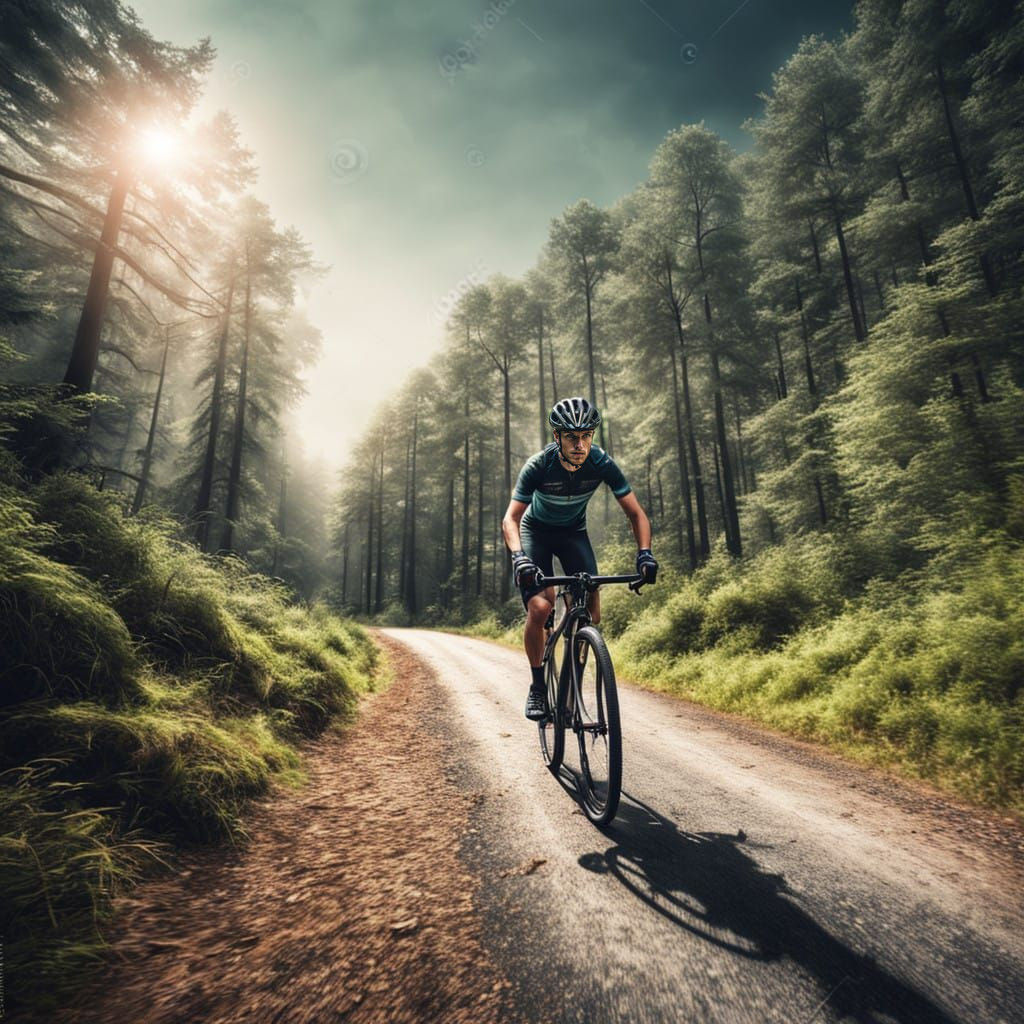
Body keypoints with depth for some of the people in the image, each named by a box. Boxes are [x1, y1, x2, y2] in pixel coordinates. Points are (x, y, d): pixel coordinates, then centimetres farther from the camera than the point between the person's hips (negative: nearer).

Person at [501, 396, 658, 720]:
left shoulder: (602, 463, -22)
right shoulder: (538, 466, -28)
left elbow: (636, 513, -18)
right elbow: (511, 518, -32)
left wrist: (644, 553, -35)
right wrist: (518, 557, -50)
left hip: (574, 532, 2)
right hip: (536, 531, -2)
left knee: (590, 612, -14)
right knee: (540, 608, -23)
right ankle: (537, 685, -1)